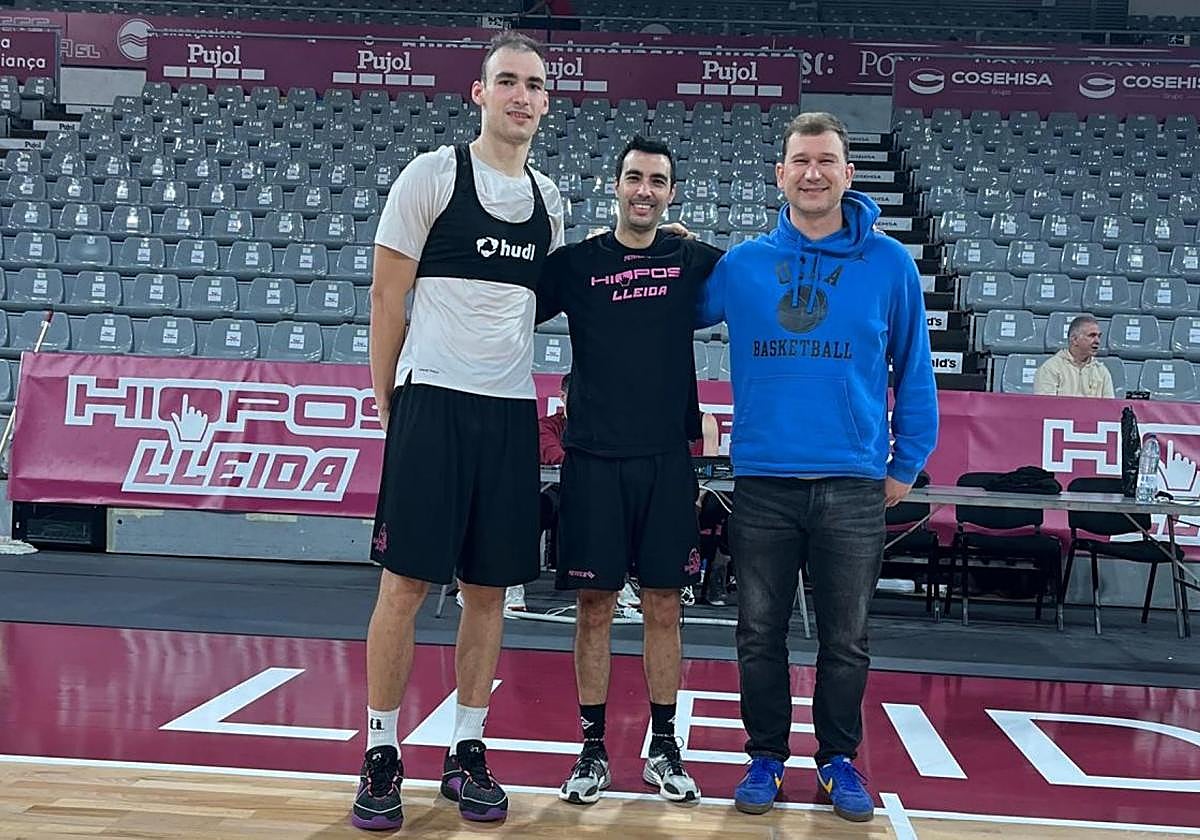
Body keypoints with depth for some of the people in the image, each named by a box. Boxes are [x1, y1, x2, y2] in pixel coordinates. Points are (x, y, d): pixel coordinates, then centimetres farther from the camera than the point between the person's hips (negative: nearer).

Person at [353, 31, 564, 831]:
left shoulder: (549, 199, 14)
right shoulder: (432, 174, -2)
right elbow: (387, 293, -1)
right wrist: (388, 404, -2)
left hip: (512, 409, 5)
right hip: (433, 401, -5)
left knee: (489, 589, 8)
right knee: (406, 580, -2)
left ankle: (468, 752, 19)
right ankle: (382, 756, 10)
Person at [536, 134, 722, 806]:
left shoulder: (693, 260, 7)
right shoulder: (576, 262, 4)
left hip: (669, 457, 1)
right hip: (594, 456, -1)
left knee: (664, 606, 7)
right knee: (595, 606, 3)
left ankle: (664, 749, 20)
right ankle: (593, 750, 16)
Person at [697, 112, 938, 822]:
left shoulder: (890, 264, 1)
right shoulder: (741, 265, 4)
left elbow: (914, 370, 6)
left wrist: (907, 465, 5)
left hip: (854, 486, -1)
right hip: (763, 480, 1)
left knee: (846, 638, 9)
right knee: (761, 633, 8)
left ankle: (840, 758, 26)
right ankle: (767, 755, 24)